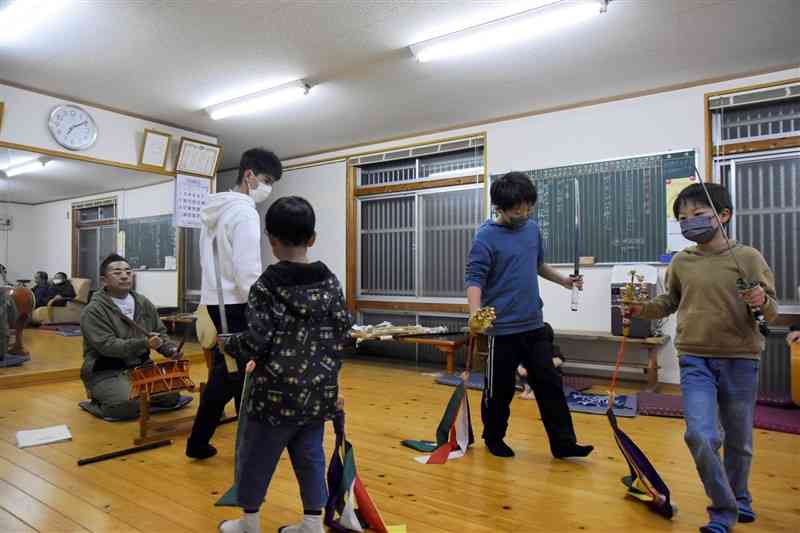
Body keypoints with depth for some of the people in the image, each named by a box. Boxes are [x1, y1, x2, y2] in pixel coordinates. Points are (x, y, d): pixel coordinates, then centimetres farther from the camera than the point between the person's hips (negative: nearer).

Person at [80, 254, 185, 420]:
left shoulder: (144, 303, 8)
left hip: (142, 367, 6)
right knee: (129, 405, -29)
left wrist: (171, 349, -7)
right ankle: (99, 398, 4)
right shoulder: (93, 311, -11)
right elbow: (107, 346, -22)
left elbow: (160, 333, 15)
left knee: (171, 396, -11)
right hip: (106, 372, -5)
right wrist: (144, 344, -34)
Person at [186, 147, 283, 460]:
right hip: (236, 304, -9)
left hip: (215, 300, 9)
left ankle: (198, 442, 24)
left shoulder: (215, 209, 14)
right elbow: (248, 270, -21)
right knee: (246, 374, 2)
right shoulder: (244, 212, -15)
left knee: (225, 372, 16)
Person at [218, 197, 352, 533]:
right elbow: (342, 331, 2)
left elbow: (256, 342, -14)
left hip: (277, 391, -4)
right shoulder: (330, 282, -1)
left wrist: (227, 344, 5)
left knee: (256, 456, 15)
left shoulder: (266, 287, -13)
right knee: (311, 456, 16)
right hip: (319, 390, 4)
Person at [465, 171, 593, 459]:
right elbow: (474, 278, -21)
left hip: (534, 325, 6)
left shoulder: (533, 229, 7)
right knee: (500, 390, 8)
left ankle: (563, 443, 20)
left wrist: (563, 280, 16)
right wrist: (475, 314, -36)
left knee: (550, 384, 9)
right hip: (503, 328, -5)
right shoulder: (486, 237, -14)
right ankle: (493, 439, 29)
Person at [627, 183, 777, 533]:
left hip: (740, 360, -1)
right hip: (695, 361, 1)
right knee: (700, 435, -12)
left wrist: (763, 302, -25)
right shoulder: (681, 262, 1)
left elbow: (771, 310, -3)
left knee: (739, 441, 14)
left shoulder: (748, 257, -6)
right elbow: (670, 302, 15)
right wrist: (642, 309, -2)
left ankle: (739, 497, 41)